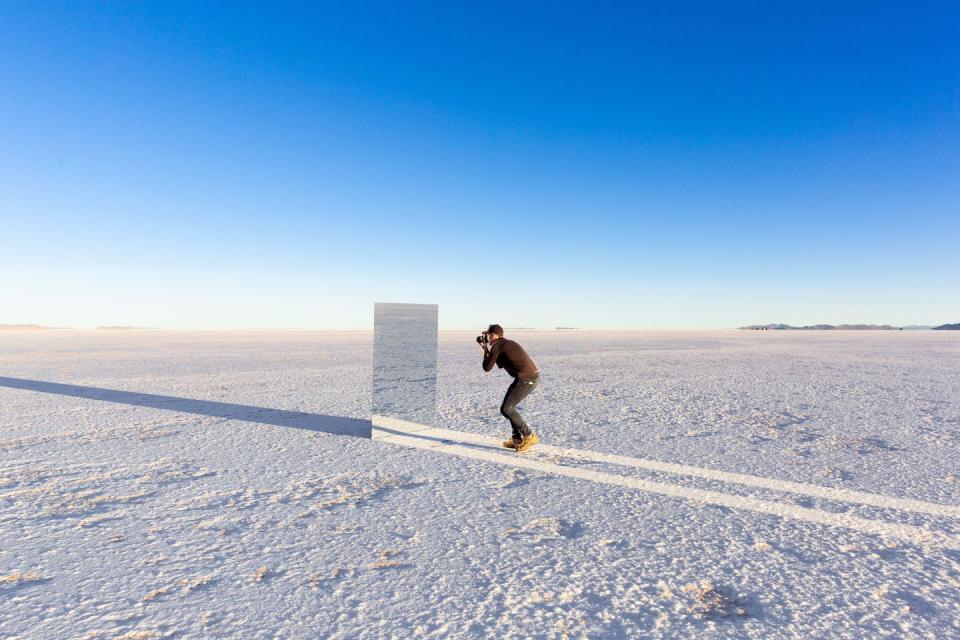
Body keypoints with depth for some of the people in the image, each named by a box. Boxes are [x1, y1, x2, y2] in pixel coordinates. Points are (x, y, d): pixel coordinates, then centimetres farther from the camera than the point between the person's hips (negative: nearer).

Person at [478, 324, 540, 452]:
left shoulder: (496, 346, -3)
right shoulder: (509, 343, 25)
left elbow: (487, 368, 2)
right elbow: (500, 365, 35)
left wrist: (485, 350, 16)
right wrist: (487, 349, 32)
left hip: (525, 379, -10)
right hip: (533, 377, 10)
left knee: (506, 409, -3)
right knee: (508, 406, 19)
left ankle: (529, 436, -1)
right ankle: (516, 439, 20)